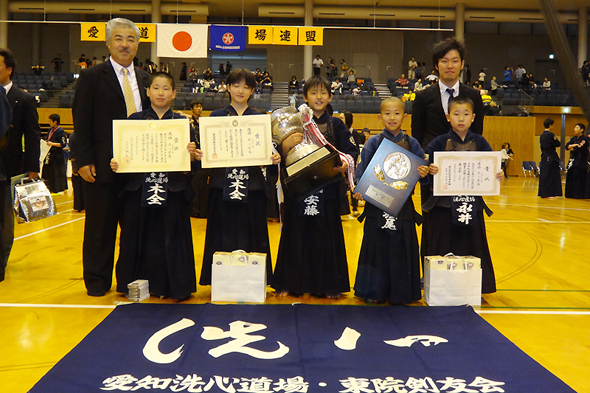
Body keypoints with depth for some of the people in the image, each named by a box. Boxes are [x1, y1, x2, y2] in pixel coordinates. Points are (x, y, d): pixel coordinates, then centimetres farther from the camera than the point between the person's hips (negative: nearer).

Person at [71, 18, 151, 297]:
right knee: (100, 224, 6)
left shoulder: (144, 79, 13)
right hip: (103, 166, -4)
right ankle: (97, 280, 19)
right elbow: (81, 122, -5)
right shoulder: (91, 77, 0)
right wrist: (84, 161, -12)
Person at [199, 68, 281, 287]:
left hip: (251, 185, 1)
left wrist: (275, 158, -15)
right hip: (222, 185, -1)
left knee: (251, 235, 4)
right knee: (223, 236, 2)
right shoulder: (216, 116, 9)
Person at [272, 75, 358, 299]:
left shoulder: (336, 126, 9)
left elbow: (352, 151, 0)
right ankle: (290, 283, 15)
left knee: (327, 236, 3)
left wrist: (346, 163, -21)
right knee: (296, 235, 4)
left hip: (327, 190, 0)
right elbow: (281, 157, 2)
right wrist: (286, 145, -19)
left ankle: (328, 285, 15)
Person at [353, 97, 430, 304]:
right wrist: (359, 188, -19)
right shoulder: (373, 143, 2)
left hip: (402, 205, 1)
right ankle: (375, 290, 16)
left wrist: (424, 173, -16)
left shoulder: (411, 143, 6)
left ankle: (400, 291, 17)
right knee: (377, 246, 4)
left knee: (401, 247, 4)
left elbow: (421, 170, 7)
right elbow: (362, 169, -2)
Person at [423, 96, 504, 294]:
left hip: (472, 205, 2)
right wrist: (429, 170, -28)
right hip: (444, 205, -2)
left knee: (472, 247, 8)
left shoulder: (479, 142, 6)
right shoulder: (440, 142, -1)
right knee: (443, 250, 3)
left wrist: (499, 175, -15)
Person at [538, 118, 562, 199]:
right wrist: (557, 140, 9)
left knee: (544, 175, 11)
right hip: (551, 157, -8)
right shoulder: (550, 134, -15)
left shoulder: (542, 135, 11)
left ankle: (543, 193, 15)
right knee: (551, 175, -4)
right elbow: (557, 144, -11)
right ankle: (549, 193, -5)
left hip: (544, 156, 9)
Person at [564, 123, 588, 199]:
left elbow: (578, 149, -19)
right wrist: (575, 145, -15)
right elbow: (567, 146, 0)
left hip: (580, 162, -8)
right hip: (572, 161, 8)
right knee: (570, 178, 8)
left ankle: (579, 195, -4)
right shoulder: (573, 138, 14)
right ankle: (570, 194, 14)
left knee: (579, 179, -8)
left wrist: (571, 148, -1)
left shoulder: (585, 139, -9)